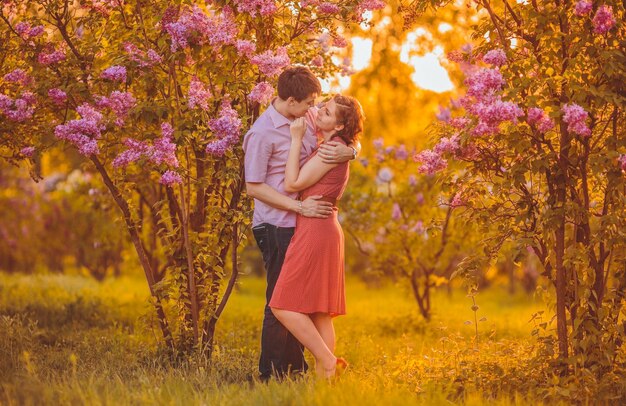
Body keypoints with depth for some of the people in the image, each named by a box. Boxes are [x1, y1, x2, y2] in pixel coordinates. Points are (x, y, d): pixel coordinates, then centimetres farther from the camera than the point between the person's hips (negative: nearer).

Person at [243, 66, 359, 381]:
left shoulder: (303, 123, 8)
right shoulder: (261, 134, -15)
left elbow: (347, 140, 11)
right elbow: (254, 187, -15)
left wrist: (347, 151, -14)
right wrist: (300, 206, -20)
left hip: (302, 225, 8)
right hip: (277, 227, -8)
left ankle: (295, 369, 27)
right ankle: (270, 375, 8)